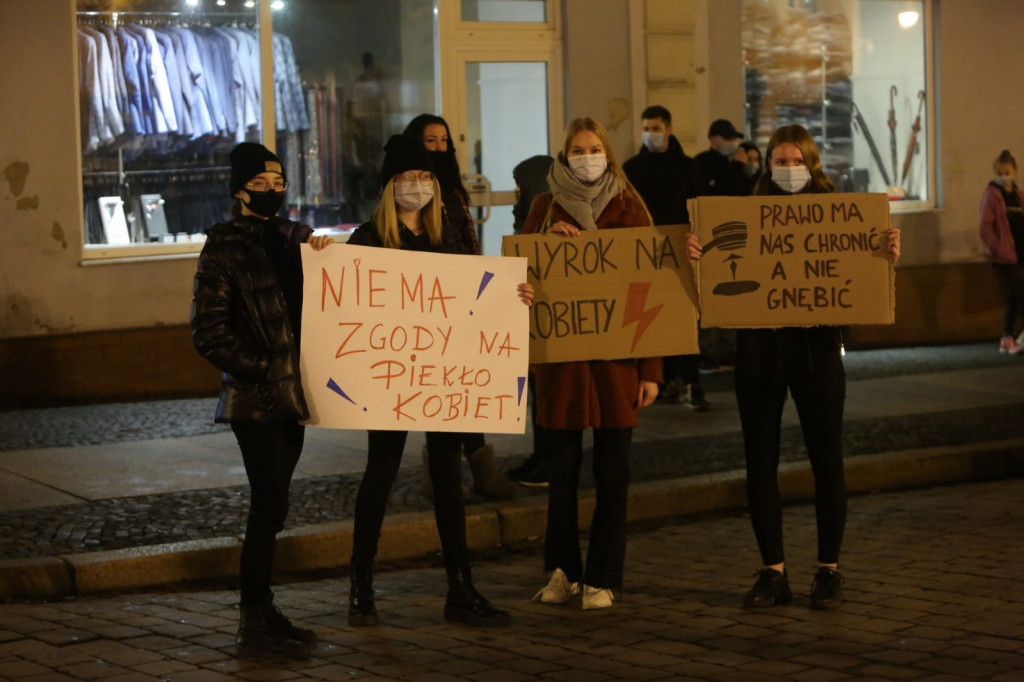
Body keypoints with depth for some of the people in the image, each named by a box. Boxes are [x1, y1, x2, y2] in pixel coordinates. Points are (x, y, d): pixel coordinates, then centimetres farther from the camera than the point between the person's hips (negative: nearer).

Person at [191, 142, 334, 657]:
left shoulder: (290, 239, 13)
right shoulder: (223, 249, -6)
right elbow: (209, 333, -10)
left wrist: (318, 253, -2)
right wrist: (260, 368, -14)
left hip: (290, 395, 6)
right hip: (256, 399, -6)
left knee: (270, 506, 11)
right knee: (269, 505, -7)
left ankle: (261, 613, 20)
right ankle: (254, 623, 2)